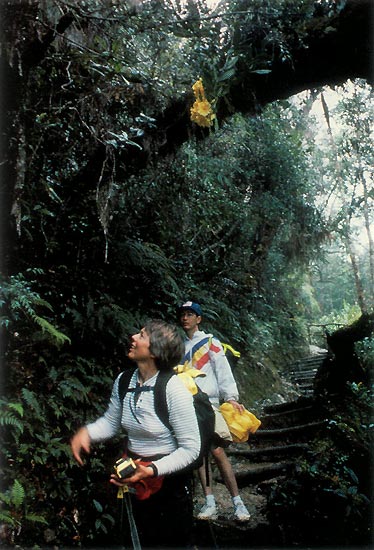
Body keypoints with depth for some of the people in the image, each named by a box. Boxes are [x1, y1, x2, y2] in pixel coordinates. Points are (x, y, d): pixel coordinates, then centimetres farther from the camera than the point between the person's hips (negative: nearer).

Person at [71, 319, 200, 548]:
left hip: (170, 479, -5)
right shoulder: (123, 382, -9)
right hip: (136, 480, 6)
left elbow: (190, 449, -23)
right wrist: (87, 432, -12)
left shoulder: (174, 389, -27)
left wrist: (152, 470, -31)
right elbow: (111, 421, 7)